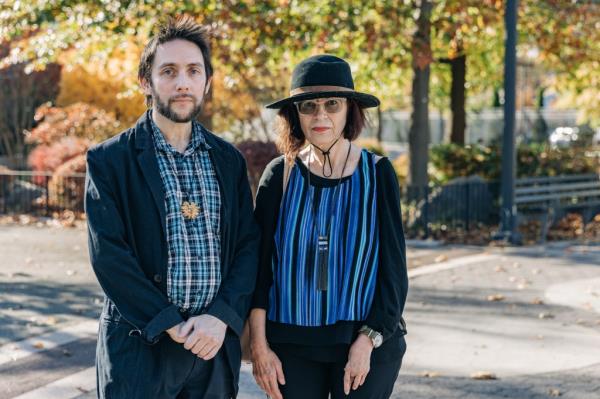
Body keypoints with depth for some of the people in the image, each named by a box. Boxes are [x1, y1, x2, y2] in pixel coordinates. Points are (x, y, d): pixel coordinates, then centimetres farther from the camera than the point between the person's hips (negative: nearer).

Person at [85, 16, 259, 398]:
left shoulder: (228, 160, 9)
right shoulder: (110, 160, -4)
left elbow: (248, 244, 5)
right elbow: (108, 255, -10)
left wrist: (222, 317, -10)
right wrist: (170, 325, -14)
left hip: (215, 341, 3)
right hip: (140, 346, -3)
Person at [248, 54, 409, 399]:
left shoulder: (377, 173, -2)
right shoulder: (281, 175, 0)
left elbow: (394, 267, -1)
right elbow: (259, 263, 1)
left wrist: (368, 340, -8)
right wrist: (259, 345, -3)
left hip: (367, 342, -1)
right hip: (291, 342, 1)